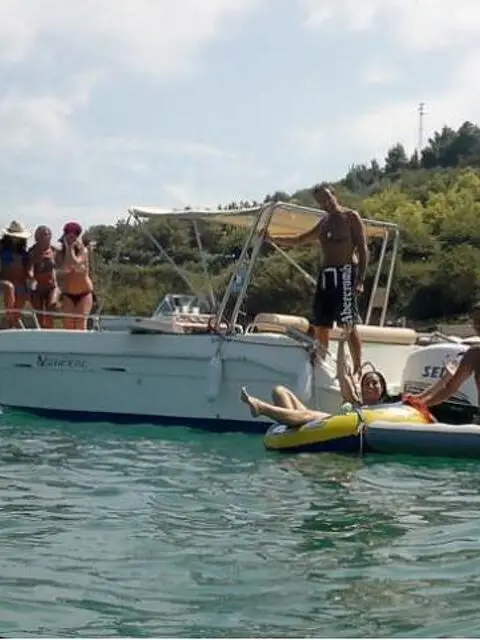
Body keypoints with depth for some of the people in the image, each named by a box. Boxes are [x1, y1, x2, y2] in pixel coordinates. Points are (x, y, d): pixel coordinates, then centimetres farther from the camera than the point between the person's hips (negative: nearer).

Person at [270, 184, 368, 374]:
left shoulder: (350, 217, 1)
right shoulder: (324, 223, 21)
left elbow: (363, 249, -6)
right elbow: (299, 241, 29)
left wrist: (360, 279, -16)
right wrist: (272, 239, 18)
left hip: (345, 273, -7)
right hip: (326, 274, 7)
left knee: (348, 324, -13)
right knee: (320, 325, 6)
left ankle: (358, 370, -12)